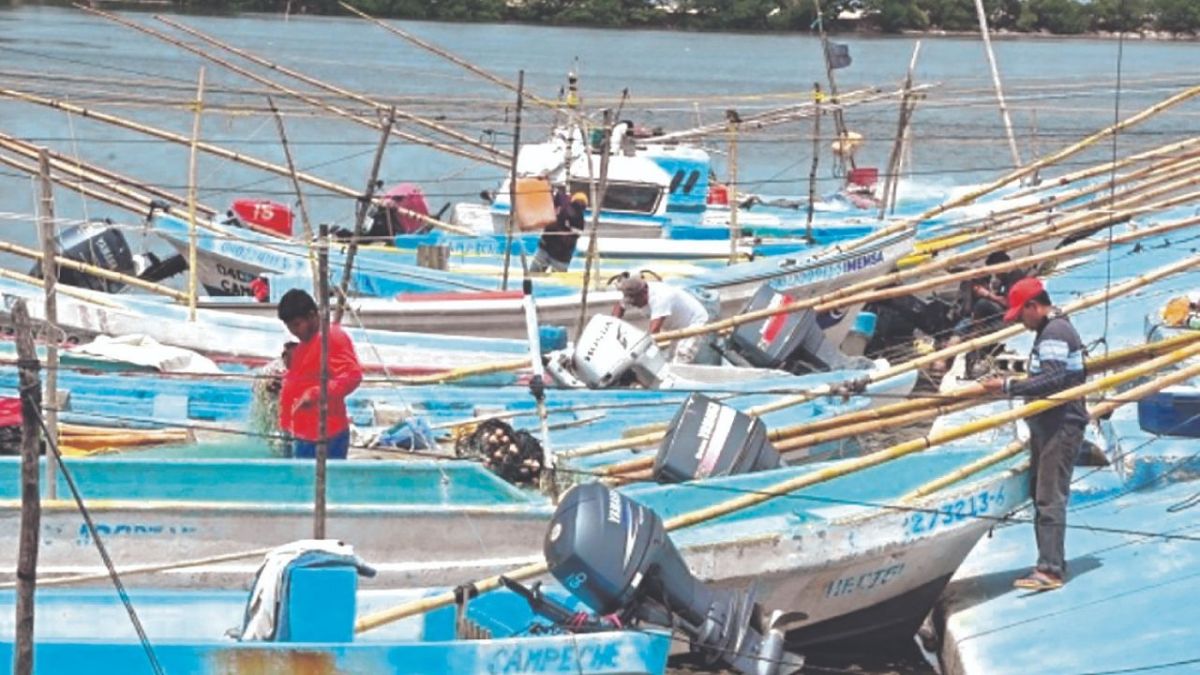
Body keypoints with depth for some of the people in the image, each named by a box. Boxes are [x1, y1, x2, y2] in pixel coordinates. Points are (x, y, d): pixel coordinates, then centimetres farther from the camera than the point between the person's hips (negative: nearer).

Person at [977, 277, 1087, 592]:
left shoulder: (1055, 333, -14)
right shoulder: (1050, 330, 19)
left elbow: (1052, 380, -24)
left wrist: (1009, 386, -22)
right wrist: (1011, 386, 15)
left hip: (1060, 426, -11)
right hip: (1047, 426, 11)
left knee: (1049, 498, -14)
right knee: (1041, 495, 13)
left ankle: (1050, 569, -17)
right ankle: (1052, 563, 18)